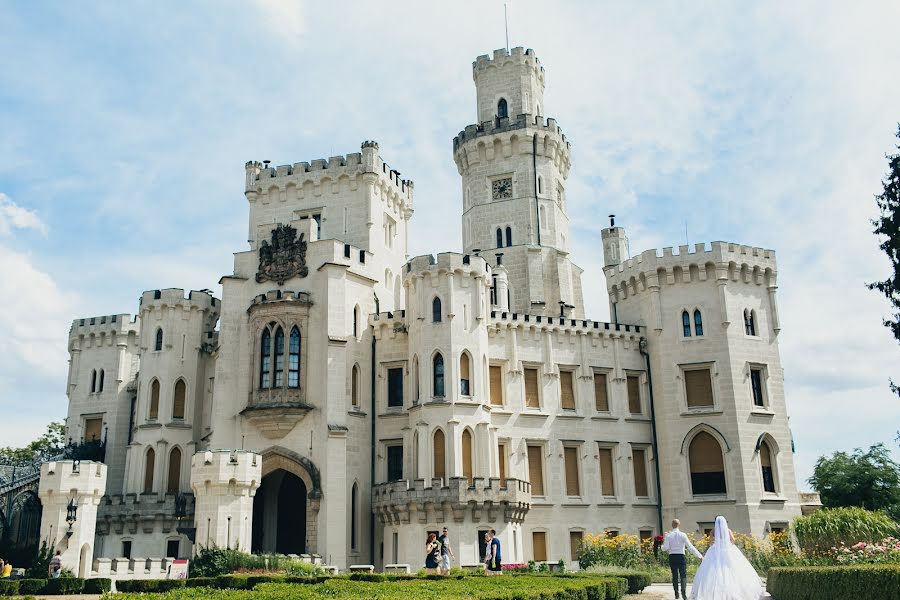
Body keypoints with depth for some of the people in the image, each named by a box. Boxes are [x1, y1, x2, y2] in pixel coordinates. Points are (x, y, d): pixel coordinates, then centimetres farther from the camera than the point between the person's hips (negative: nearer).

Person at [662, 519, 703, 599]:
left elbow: (665, 548, -7)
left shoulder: (668, 535, -2)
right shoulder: (682, 535, -5)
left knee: (674, 575, 13)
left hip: (672, 557, 2)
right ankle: (684, 593, -20)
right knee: (683, 576, 0)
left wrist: (662, 545, 16)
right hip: (681, 557, -1)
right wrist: (700, 556, -4)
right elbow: (690, 547, -7)